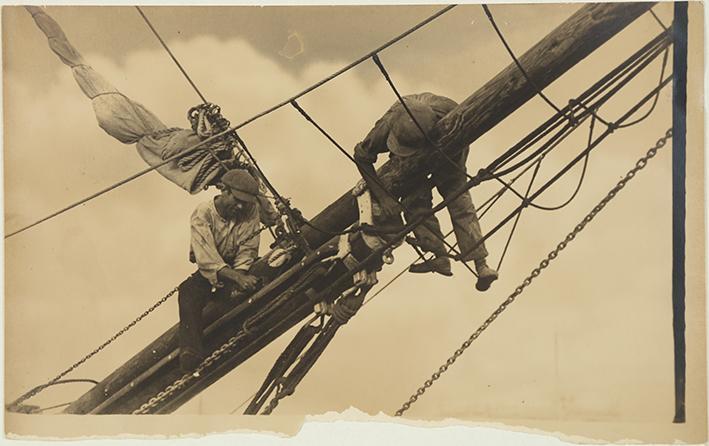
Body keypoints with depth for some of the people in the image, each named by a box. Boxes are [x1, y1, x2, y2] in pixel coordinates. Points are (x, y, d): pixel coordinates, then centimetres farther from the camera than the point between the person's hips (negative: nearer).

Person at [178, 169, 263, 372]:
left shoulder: (251, 211, -9)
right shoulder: (202, 214, -18)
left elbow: (247, 251, -11)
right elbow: (206, 256, -31)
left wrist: (239, 274, -33)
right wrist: (235, 277, -46)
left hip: (240, 267, 3)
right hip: (210, 270, -2)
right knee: (188, 292, -32)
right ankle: (191, 350, -45)